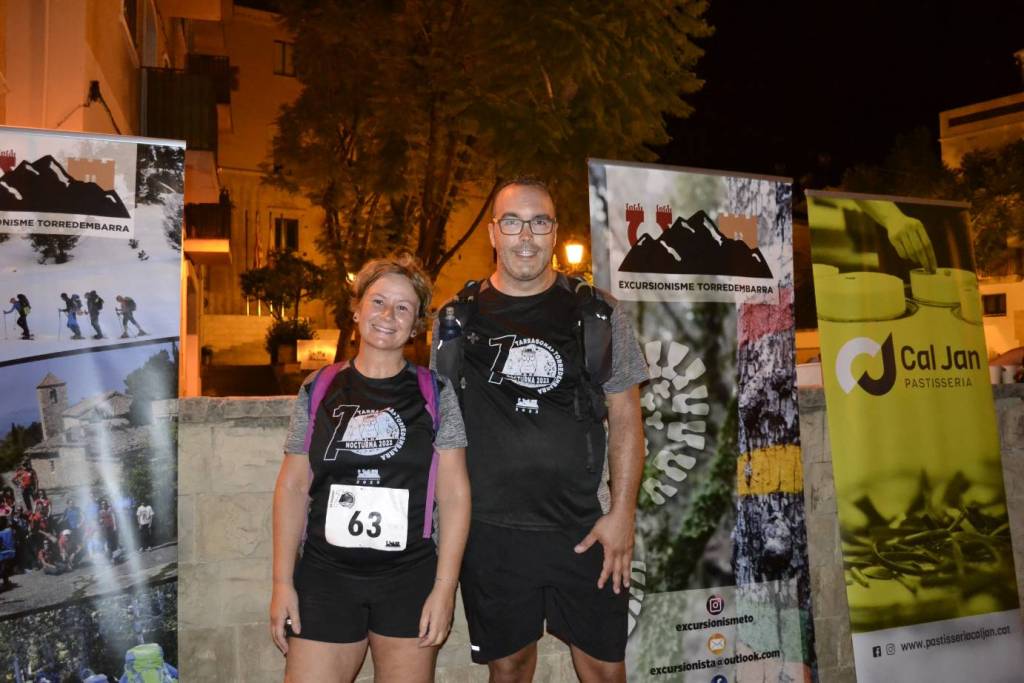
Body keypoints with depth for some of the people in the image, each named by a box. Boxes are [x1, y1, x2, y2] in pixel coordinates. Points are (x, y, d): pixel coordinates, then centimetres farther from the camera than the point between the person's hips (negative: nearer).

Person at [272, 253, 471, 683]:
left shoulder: (435, 394, 0)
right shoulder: (318, 392, 4)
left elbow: (454, 494, -2)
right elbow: (292, 487, 6)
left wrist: (445, 587, -7)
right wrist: (282, 582, 2)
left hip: (409, 582, -1)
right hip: (325, 579, 1)